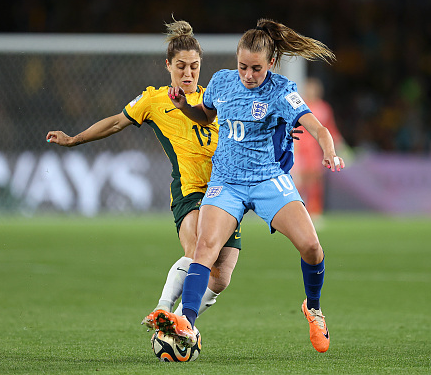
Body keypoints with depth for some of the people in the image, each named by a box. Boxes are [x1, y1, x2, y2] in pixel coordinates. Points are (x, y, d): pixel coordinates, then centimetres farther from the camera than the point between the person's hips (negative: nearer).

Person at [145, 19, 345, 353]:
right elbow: (206, 116, 26)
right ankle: (186, 323, -36)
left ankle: (313, 308, 12)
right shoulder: (221, 82, 6)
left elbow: (316, 127, -20)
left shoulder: (280, 91, -7)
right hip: (226, 182, 2)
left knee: (310, 245, -19)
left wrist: (330, 153, -41)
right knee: (206, 244, -23)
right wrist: (184, 106, 4)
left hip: (270, 178, -2)